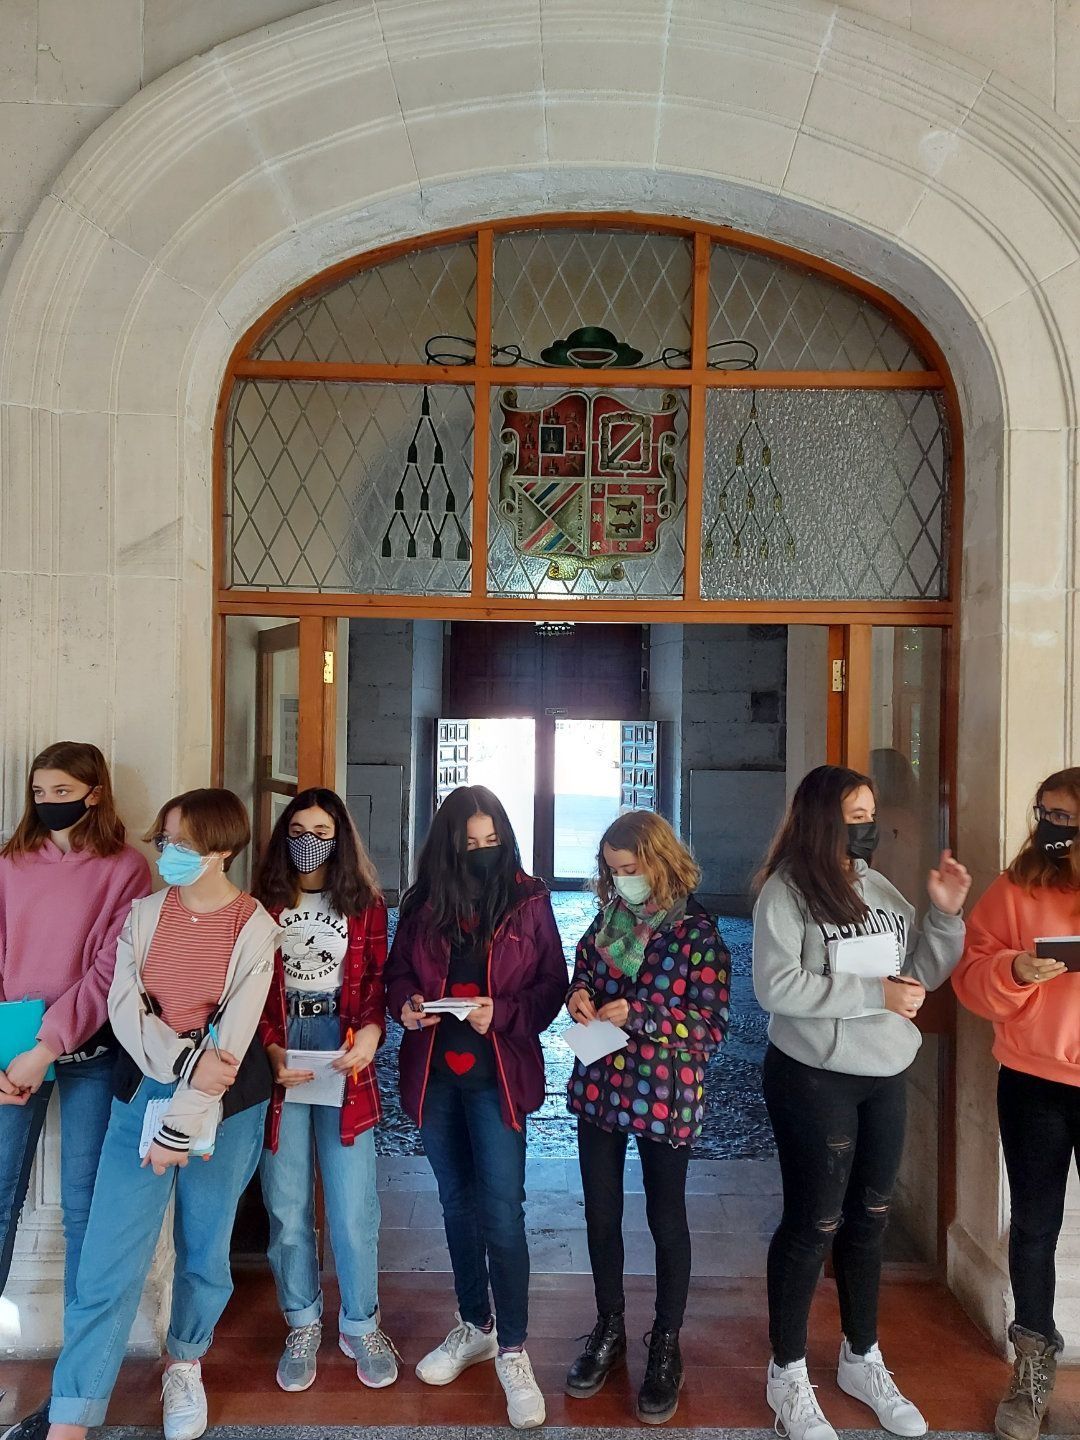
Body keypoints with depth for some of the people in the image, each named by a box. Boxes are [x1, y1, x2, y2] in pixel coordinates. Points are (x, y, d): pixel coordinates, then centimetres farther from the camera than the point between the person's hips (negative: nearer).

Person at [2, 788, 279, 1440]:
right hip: (145, 1091, 2)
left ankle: (185, 1362, 36)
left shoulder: (255, 928, -8)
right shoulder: (145, 914, 2)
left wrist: (184, 1125, -14)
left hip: (225, 1105, -2)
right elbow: (124, 1006, -7)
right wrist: (187, 1060, -20)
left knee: (205, 1247, 10)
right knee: (110, 1255, 0)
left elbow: (234, 1037, -12)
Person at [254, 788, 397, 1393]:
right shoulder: (263, 904, 4)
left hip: (344, 1056, 0)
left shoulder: (366, 903, 7)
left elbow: (376, 982, 5)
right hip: (278, 1057, 0)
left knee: (355, 1206, 1)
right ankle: (303, 1325, 27)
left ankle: (361, 1325, 22)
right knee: (287, 1207, 7)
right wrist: (271, 1052, -14)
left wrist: (371, 1031, -15)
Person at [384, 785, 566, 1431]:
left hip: (497, 1073, -3)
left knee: (502, 1213, -3)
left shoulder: (528, 900, -7)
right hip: (433, 1073, 4)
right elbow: (398, 971, 8)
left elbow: (553, 985, -5)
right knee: (458, 1204, 18)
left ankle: (513, 1351, 16)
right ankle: (474, 1327, 37)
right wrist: (406, 1004, -13)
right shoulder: (423, 901, 0)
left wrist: (503, 1014, -20)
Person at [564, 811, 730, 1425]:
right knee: (601, 1213, 15)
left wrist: (638, 1016, -22)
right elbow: (584, 974, 16)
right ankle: (610, 1330, 36)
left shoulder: (696, 930, -13)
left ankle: (667, 1346, 31)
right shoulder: (610, 917, 3)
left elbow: (713, 1024, -14)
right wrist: (579, 996, -7)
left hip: (664, 1093, -5)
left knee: (666, 1219, 11)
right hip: (600, 1086, 5)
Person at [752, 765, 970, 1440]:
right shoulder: (786, 890, -14)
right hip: (814, 1080, -6)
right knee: (812, 1224, 6)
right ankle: (789, 1376, 26)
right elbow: (776, 987, -23)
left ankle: (862, 1361, 38)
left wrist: (945, 914, -5)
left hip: (886, 1078, 6)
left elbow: (921, 975, 9)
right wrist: (874, 993, -22)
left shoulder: (880, 889, 5)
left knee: (870, 1219, 18)